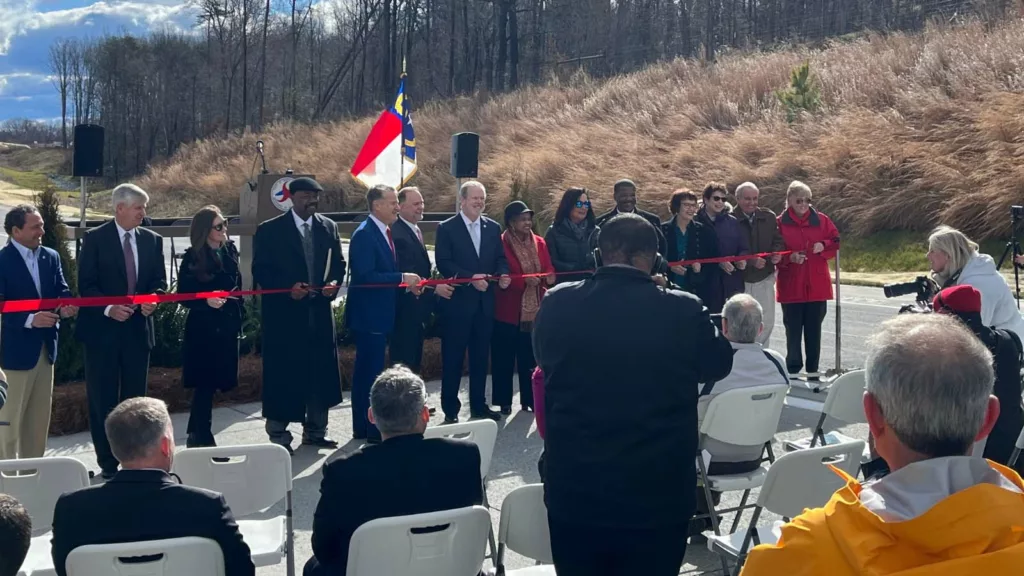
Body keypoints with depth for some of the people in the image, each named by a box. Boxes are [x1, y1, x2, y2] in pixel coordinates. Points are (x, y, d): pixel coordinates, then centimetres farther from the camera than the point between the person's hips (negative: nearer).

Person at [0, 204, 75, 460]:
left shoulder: (51, 257, 8)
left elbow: (61, 291, 8)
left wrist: (65, 307, -14)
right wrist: (30, 320, -27)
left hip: (46, 347, 7)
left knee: (40, 418, 15)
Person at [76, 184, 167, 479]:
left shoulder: (152, 240, 7)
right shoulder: (95, 238, -4)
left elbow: (159, 281, 9)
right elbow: (86, 284, -7)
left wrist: (152, 299, -12)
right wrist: (108, 307, -20)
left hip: (138, 327, 4)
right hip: (103, 328, -3)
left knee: (135, 397, 9)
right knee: (103, 399, 1)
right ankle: (108, 463, 9)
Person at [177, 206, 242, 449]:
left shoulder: (230, 251, 6)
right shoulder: (193, 258, -11)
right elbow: (183, 296, -11)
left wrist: (238, 318, 15)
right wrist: (206, 300, -28)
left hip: (227, 326, 6)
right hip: (203, 329, -6)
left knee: (214, 382, 11)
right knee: (205, 383, -3)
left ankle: (197, 435, 23)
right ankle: (202, 437, 8)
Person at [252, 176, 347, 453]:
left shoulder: (329, 227, 9)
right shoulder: (270, 230, -4)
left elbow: (338, 263, 12)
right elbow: (260, 271, -7)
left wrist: (334, 282, -9)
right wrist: (288, 287, -20)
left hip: (320, 310, 4)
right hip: (284, 312, -4)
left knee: (320, 371, 9)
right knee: (283, 374, 0)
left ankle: (315, 431, 22)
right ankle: (279, 436, 10)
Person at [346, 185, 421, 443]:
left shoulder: (384, 232, 13)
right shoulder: (364, 234, -17)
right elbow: (364, 276, -24)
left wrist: (407, 284, 4)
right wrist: (402, 278, -22)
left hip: (380, 314, 10)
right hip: (369, 315, -10)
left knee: (366, 371, 15)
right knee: (371, 372, -5)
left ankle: (363, 428, 23)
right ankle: (373, 430, 1)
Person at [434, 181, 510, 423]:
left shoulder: (493, 227, 11)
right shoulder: (447, 228, -4)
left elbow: (501, 258, 11)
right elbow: (443, 263, -11)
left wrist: (503, 274, -10)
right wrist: (471, 278, -21)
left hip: (485, 301, 5)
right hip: (457, 301, -4)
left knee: (481, 356, 11)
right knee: (453, 357, 1)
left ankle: (479, 405, 22)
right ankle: (450, 409, 9)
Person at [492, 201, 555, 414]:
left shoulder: (539, 243, 10)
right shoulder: (501, 243, -7)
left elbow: (549, 270, 7)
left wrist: (549, 277, -16)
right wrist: (524, 280, -23)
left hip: (534, 308, 5)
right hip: (508, 309, -4)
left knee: (531, 356, 8)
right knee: (505, 357, 1)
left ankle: (530, 399, 16)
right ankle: (504, 402, 9)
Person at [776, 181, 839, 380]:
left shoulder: (821, 220, 6)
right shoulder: (780, 223, -1)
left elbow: (836, 242, 11)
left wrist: (823, 246, -9)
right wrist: (790, 257, -19)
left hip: (817, 285, 2)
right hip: (791, 286, -2)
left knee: (814, 329, 6)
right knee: (793, 329, 1)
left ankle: (813, 371, 15)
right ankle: (793, 370, 11)